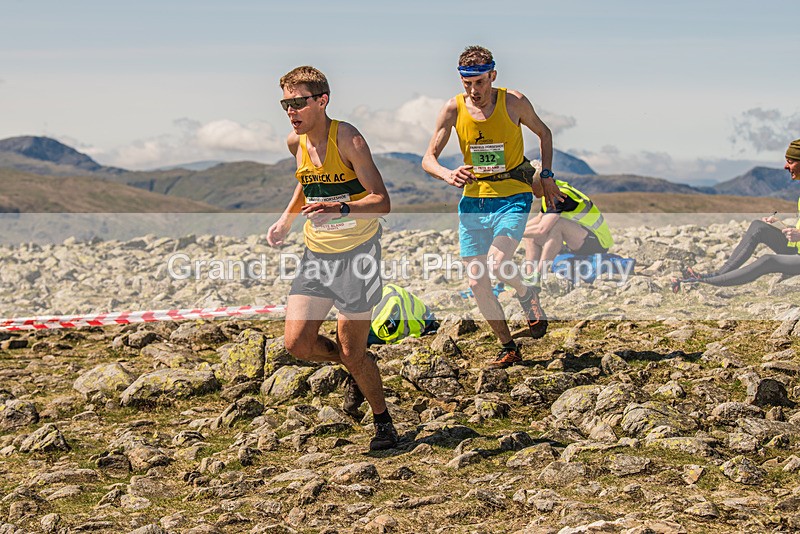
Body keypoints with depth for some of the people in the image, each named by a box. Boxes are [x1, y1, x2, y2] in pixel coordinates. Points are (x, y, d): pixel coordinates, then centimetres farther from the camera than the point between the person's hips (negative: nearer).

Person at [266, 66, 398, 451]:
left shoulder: (347, 139, -17)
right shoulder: (295, 142, 3)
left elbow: (382, 202, -23)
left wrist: (339, 209, -39)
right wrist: (286, 219, 11)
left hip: (356, 253, -6)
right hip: (316, 254, 6)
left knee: (352, 352, -3)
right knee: (297, 344, -3)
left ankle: (383, 422, 20)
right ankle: (356, 371, 26)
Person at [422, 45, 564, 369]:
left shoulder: (513, 102, -9)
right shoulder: (454, 109, -6)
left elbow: (543, 133, 11)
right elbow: (428, 159, -4)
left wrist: (546, 176, 2)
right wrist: (448, 175, -25)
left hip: (513, 198, -3)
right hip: (473, 201, 3)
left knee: (498, 264, -26)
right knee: (477, 284, 2)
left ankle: (526, 295, 10)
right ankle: (509, 349, 20)